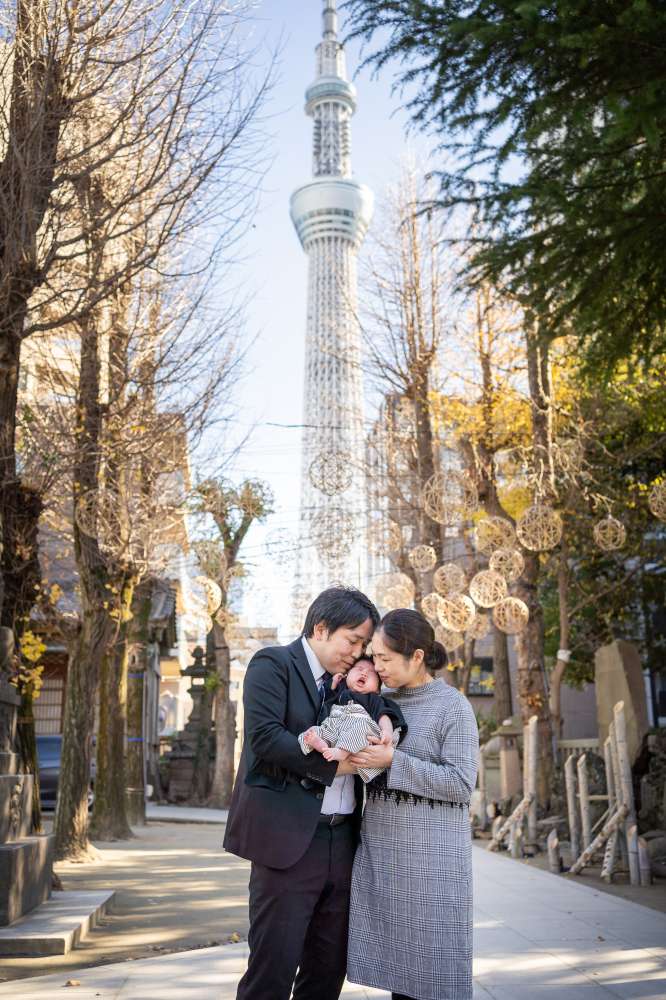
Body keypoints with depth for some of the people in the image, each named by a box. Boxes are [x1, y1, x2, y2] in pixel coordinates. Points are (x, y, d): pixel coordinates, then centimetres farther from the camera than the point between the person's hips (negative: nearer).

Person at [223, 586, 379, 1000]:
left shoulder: (345, 682, 18)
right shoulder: (273, 664, -5)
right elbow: (265, 735, -17)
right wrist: (333, 764, -16)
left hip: (343, 840, 7)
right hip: (290, 838, -7)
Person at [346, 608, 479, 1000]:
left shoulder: (454, 705, -7)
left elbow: (461, 784, -13)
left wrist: (393, 761, -20)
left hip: (431, 854, -5)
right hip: (381, 851, 6)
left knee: (434, 966, 2)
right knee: (397, 964, 10)